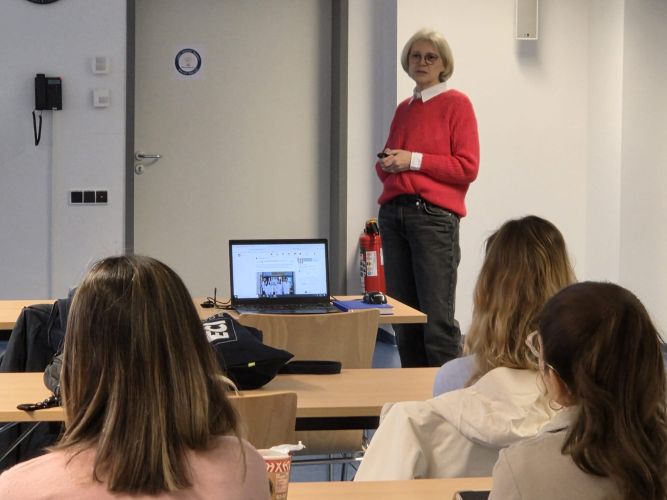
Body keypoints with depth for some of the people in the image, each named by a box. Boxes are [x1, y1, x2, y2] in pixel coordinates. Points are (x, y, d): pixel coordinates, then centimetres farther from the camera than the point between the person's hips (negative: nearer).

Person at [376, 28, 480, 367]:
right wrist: (386, 164, 2)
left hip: (433, 215, -6)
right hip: (393, 214, 6)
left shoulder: (456, 104, 0)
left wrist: (414, 159, -11)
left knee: (437, 318, -10)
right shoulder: (404, 109, 19)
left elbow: (467, 167, -7)